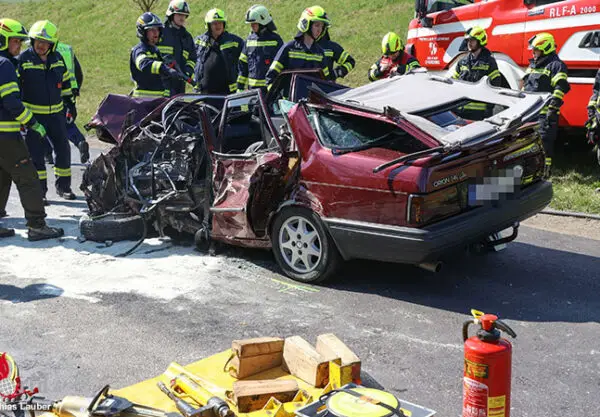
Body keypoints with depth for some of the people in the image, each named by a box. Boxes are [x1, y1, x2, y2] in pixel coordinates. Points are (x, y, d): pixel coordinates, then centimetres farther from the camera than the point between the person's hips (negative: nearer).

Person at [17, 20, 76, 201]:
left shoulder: (57, 59, 7)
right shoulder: (23, 59, -7)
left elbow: (65, 83, 19)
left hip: (56, 113, 4)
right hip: (33, 115, -4)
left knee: (63, 149, 8)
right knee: (36, 153, -1)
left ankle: (63, 186, 23)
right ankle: (39, 190, 9)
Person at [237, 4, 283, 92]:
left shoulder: (275, 39, -2)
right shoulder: (249, 39, 13)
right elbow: (243, 64, 16)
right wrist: (240, 87, 12)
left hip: (270, 87, -5)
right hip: (252, 87, 5)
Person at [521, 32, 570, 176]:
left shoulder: (556, 65, -5)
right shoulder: (533, 65, 22)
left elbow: (560, 88, -14)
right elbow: (525, 87, 28)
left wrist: (553, 108, -22)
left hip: (545, 113, -8)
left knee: (544, 141, -8)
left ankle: (546, 169, -4)